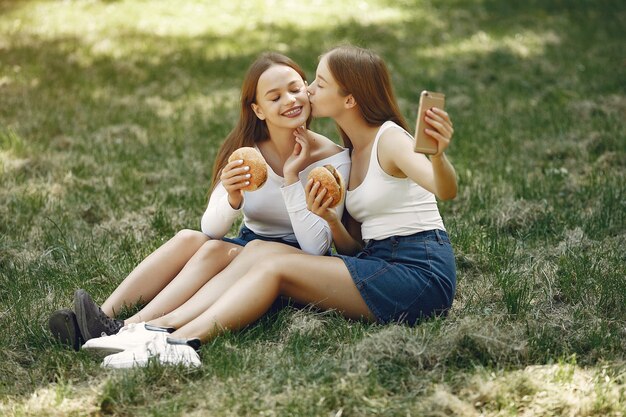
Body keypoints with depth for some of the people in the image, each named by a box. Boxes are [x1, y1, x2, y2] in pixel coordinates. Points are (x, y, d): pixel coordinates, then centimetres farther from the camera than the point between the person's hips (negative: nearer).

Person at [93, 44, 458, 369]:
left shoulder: (389, 139, -8)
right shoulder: (353, 152, 17)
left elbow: (446, 191, -28)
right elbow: (354, 247, 12)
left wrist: (438, 155, -51)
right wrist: (329, 219, -10)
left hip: (420, 273, -7)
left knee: (276, 267, -20)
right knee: (260, 249, -9)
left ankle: (182, 340, -33)